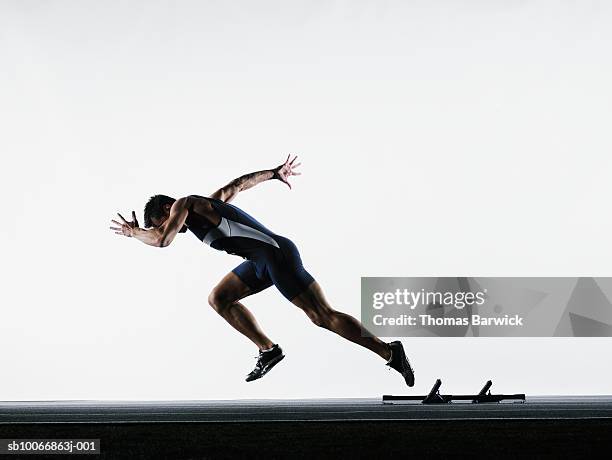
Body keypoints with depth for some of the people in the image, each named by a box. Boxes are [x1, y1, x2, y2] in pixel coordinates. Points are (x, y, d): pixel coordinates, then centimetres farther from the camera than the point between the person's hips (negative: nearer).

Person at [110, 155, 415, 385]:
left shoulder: (184, 204, -3)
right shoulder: (206, 203, 22)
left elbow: (162, 240, -15)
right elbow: (238, 185, 34)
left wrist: (133, 232, 3)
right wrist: (274, 173, 44)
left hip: (276, 254, -10)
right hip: (262, 261, 10)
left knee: (323, 316, -9)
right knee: (218, 299, 14)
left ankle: (390, 352, -5)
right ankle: (269, 350, 12)